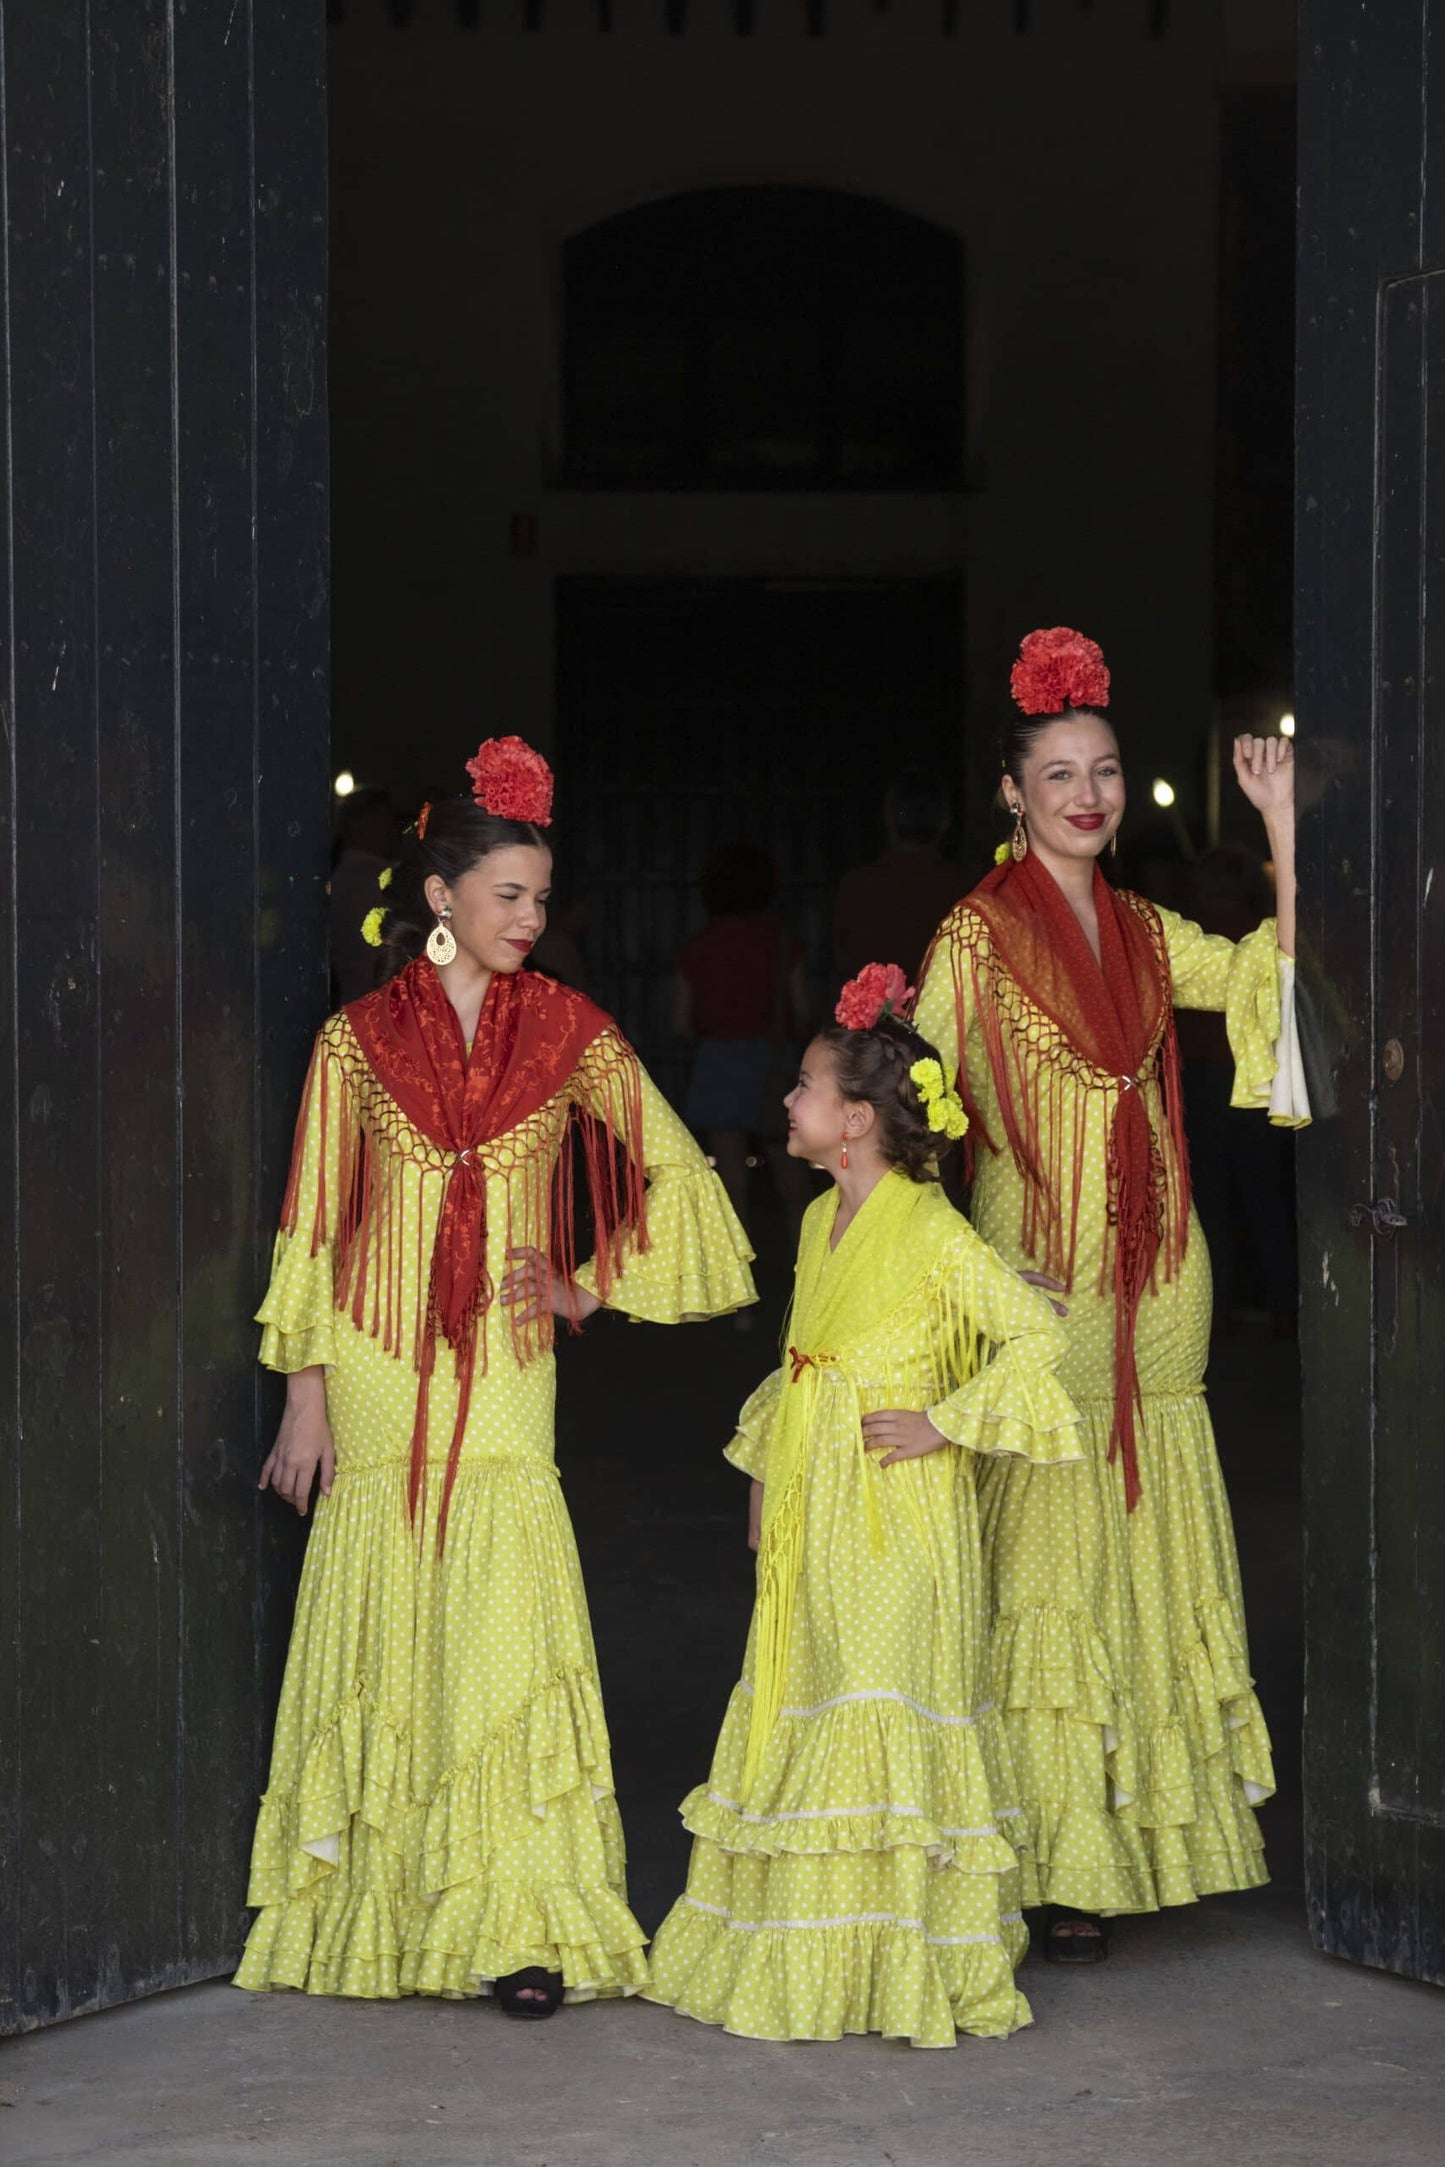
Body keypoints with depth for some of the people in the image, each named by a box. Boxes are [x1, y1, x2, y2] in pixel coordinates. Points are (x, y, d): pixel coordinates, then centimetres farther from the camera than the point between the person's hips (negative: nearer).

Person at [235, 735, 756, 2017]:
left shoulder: (570, 1033, 5)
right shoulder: (361, 1040, 3)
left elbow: (674, 1173, 11)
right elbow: (313, 1223, 6)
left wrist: (593, 1289, 2)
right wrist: (306, 1391, 4)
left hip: (505, 1376, 0)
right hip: (380, 1370, 0)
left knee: (506, 1628, -10)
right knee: (383, 1630, 3)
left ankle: (519, 1925, -9)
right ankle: (371, 1912, 13)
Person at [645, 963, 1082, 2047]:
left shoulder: (932, 1233, -13)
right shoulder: (820, 1222, 12)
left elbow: (1039, 1332, -17)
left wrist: (945, 1424, -16)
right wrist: (767, 1464, 18)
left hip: (898, 1519, -8)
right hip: (814, 1513, 8)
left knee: (887, 1706, -8)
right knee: (798, 1703, 10)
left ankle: (903, 1965, -1)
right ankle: (800, 1952, 19)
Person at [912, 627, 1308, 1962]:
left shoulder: (1144, 933, 13)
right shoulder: (979, 935, -3)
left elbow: (1275, 981, 3)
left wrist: (1285, 826, -1)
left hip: (1152, 1280, 6)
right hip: (1039, 1276, -6)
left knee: (1140, 1551, 8)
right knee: (1043, 1563, -5)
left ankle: (1131, 1834, 16)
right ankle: (1051, 1866, -2)